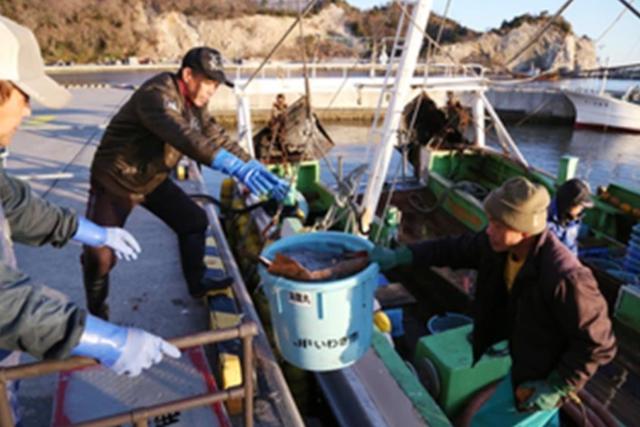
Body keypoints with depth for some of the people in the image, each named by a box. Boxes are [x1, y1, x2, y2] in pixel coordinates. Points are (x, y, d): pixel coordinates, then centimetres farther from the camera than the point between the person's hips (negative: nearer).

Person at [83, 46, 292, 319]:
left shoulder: (194, 103, -2)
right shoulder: (157, 94, -29)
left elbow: (217, 137, -5)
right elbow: (183, 136, -46)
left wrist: (254, 168, -18)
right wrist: (233, 166, -58)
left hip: (153, 179, 8)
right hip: (116, 180, -8)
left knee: (194, 220, 6)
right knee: (100, 254, -8)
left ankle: (197, 283, 24)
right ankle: (97, 314, 18)